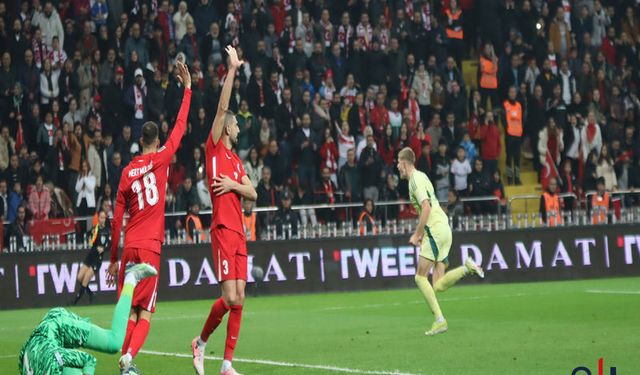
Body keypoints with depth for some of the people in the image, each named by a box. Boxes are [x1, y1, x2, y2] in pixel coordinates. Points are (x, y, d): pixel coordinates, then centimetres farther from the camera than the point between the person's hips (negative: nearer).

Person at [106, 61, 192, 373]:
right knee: (145, 313, -3)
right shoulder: (160, 159, -1)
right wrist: (187, 88, 16)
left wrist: (113, 259, 16)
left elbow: (116, 220, 9)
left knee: (130, 312, 8)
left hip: (129, 246, 3)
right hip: (150, 247, -3)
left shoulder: (126, 172, 8)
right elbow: (180, 127, 7)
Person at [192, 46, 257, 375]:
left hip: (239, 231, 8)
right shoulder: (214, 148, 2)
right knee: (230, 298, -14)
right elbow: (222, 108, -8)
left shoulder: (236, 160, 21)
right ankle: (201, 342, 8)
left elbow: (253, 194, 16)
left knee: (239, 299, 3)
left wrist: (234, 184, -4)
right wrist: (232, 71, -10)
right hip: (223, 230, -8)